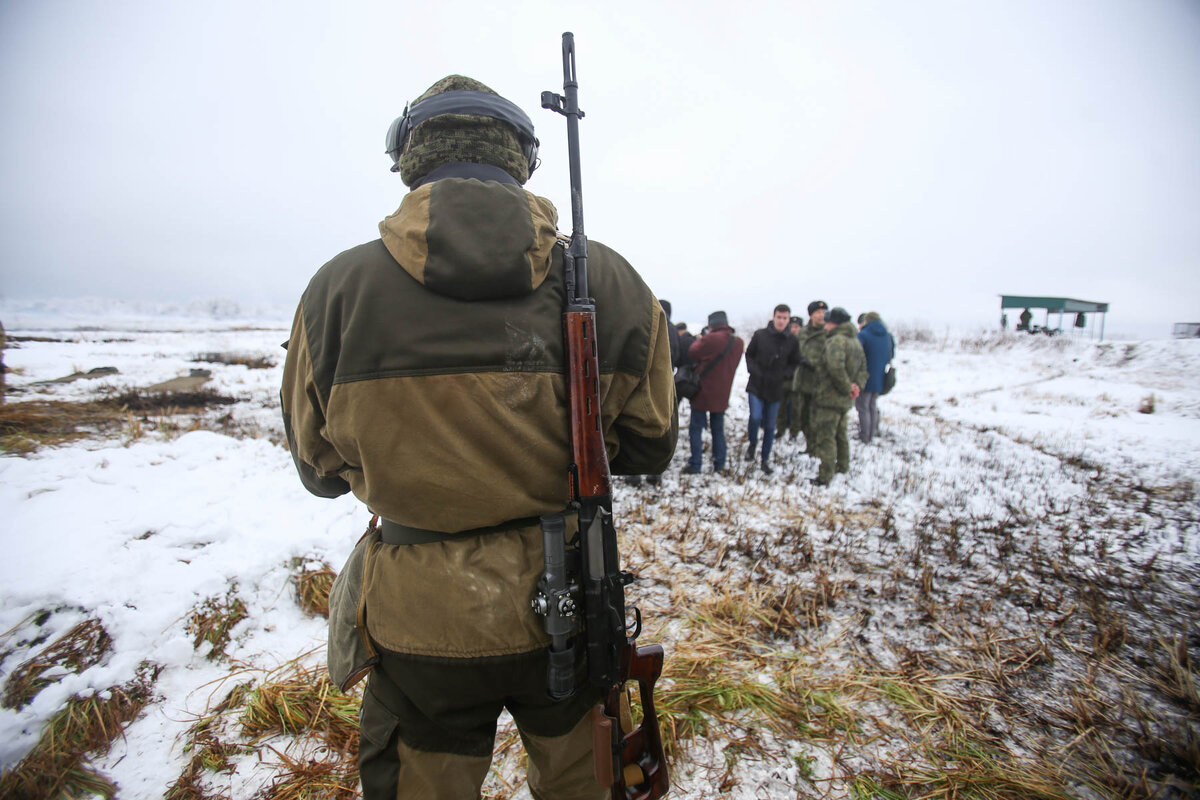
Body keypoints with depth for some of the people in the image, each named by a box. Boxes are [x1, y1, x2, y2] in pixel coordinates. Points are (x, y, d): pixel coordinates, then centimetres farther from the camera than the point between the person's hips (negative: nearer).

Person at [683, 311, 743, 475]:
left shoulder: (711, 339, -19)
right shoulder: (738, 342, 4)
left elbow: (692, 353, -10)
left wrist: (700, 338, 8)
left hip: (704, 391, -6)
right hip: (722, 394, 6)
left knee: (696, 428, 2)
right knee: (718, 429, 16)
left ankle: (695, 465, 0)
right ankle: (719, 465, 19)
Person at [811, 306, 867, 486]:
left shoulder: (836, 341, -19)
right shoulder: (855, 342, 13)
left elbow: (836, 367, -34)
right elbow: (863, 368, 15)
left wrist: (847, 387, -22)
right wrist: (857, 385, 1)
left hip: (828, 398, -10)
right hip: (844, 400, 10)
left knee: (825, 437, -5)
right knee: (840, 433, 25)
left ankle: (825, 476, -3)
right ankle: (842, 466, 40)